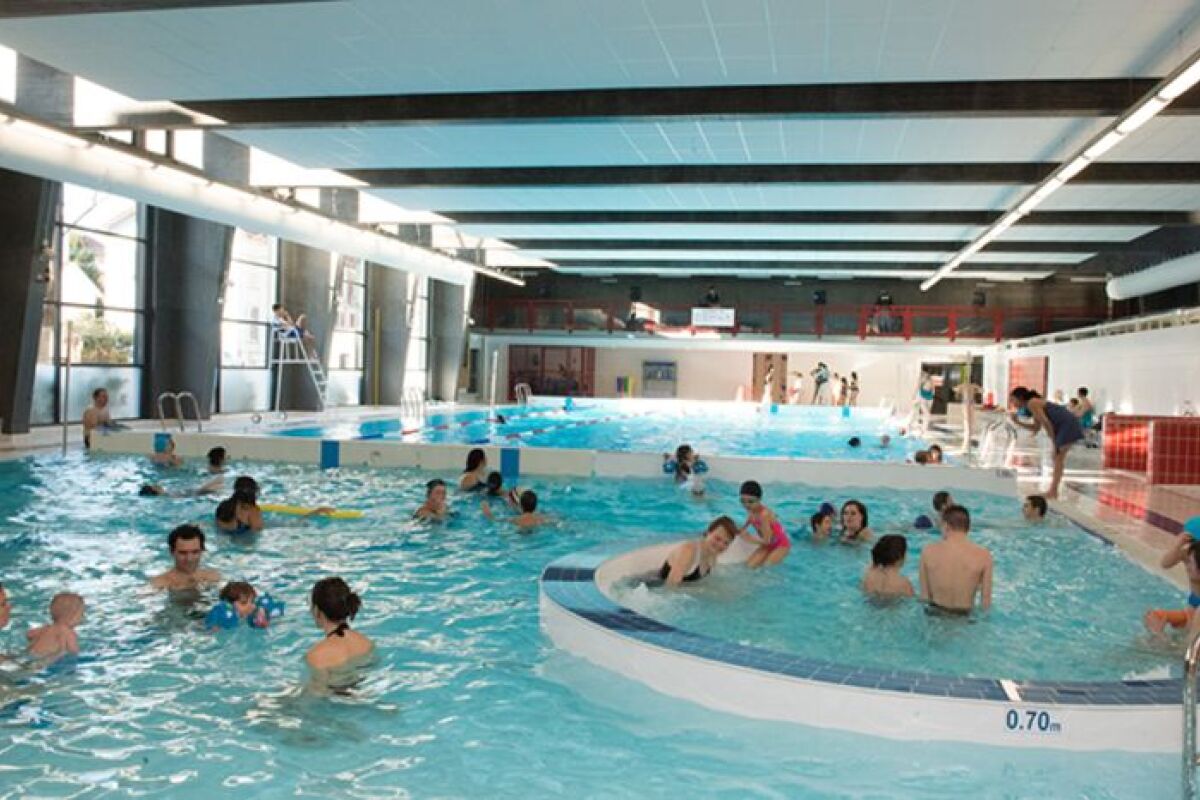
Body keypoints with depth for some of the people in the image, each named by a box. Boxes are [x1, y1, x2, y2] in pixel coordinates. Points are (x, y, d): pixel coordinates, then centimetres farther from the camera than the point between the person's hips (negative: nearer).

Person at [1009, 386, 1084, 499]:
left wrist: (1054, 442, -11)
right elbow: (1036, 428, 21)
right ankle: (1053, 491, 17)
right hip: (1065, 426, 10)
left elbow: (1046, 423, -18)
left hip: (1067, 425, -10)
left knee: (1059, 458, -7)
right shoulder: (1035, 404, 18)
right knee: (1057, 457, 14)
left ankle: (1052, 491, -6)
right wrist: (1018, 422, 12)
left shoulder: (1031, 403, -11)